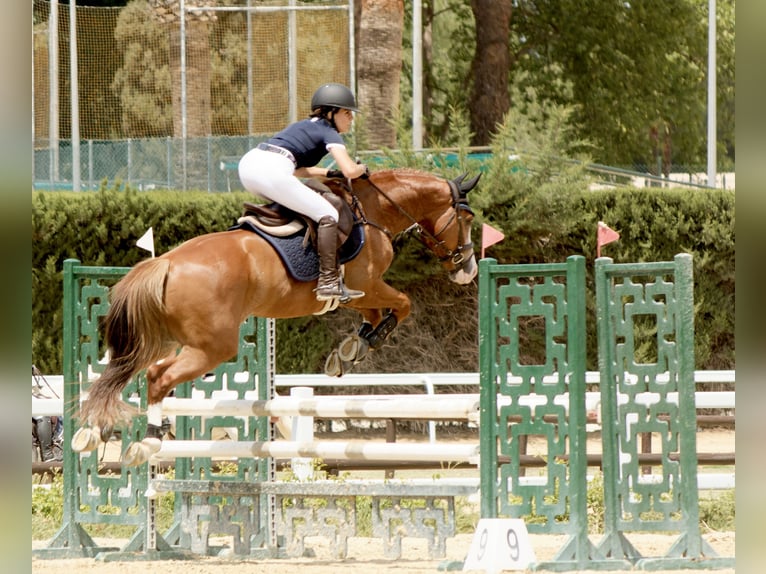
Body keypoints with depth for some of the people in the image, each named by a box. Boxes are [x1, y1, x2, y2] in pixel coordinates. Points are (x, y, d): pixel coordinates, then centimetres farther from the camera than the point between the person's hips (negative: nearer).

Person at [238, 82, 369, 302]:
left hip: (248, 163, 9)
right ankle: (328, 281, -11)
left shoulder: (305, 126, 32)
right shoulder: (329, 133, 8)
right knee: (327, 215, -3)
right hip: (271, 171, -9)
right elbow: (350, 171, -6)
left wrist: (327, 173, 31)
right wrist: (362, 168, 17)